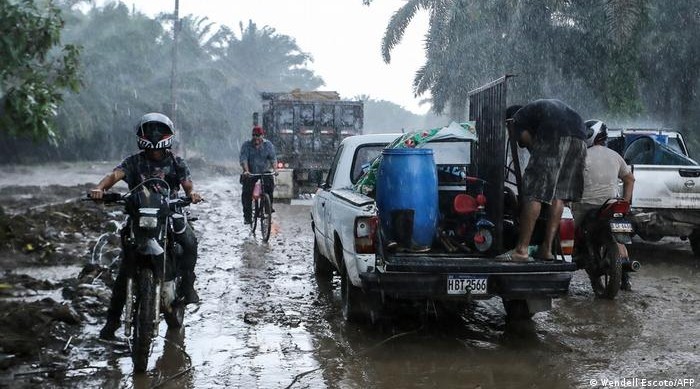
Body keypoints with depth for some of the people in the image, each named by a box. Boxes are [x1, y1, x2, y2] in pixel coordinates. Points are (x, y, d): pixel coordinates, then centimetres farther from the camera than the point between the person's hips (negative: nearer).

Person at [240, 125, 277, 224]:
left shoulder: (268, 144, -3)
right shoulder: (246, 145, -6)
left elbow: (273, 157, -12)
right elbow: (243, 159, -17)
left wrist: (275, 169, -31)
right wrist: (246, 171, -34)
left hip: (265, 171, 0)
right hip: (250, 173, 0)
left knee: (270, 182, -27)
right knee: (247, 192, -10)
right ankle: (247, 216, 0)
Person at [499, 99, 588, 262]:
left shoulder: (517, 118, 22)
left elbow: (530, 144, 9)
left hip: (554, 136, -7)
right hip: (579, 136, 7)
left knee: (534, 193, -4)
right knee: (559, 194, 13)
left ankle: (522, 249, -7)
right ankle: (547, 248, 11)